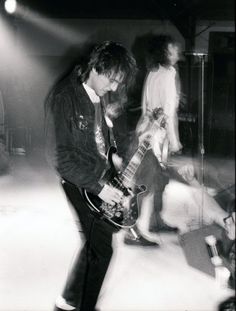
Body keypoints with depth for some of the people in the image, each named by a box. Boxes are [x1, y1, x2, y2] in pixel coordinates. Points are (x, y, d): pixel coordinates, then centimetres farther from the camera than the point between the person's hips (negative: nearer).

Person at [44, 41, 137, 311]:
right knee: (101, 247, -3)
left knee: (96, 239, 16)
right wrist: (97, 188, -22)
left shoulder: (95, 94, 4)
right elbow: (59, 157, -23)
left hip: (100, 178, 9)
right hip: (79, 183, -9)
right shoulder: (63, 97, -22)